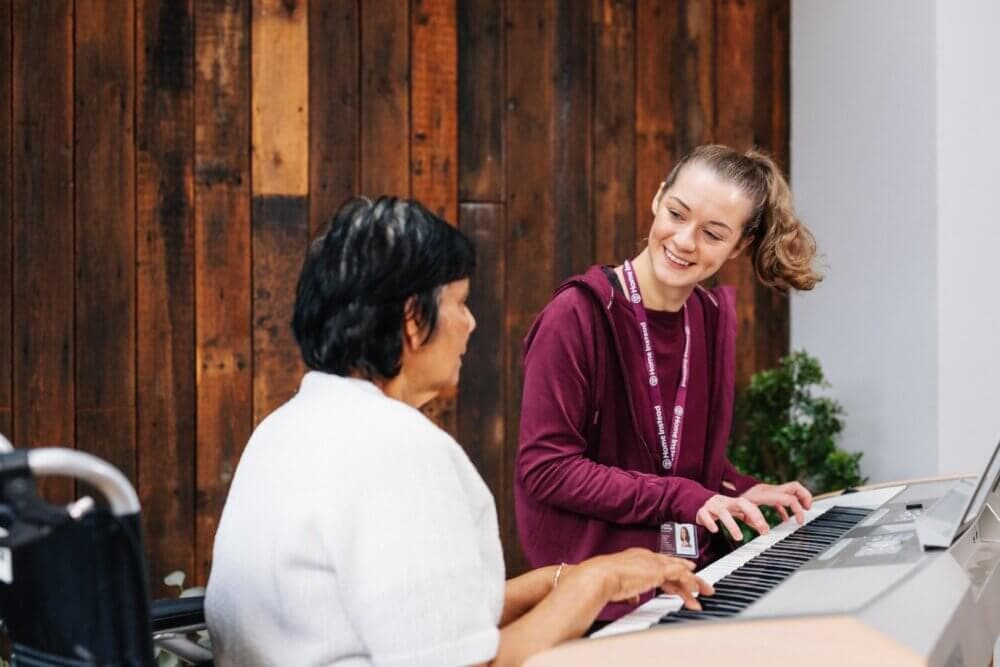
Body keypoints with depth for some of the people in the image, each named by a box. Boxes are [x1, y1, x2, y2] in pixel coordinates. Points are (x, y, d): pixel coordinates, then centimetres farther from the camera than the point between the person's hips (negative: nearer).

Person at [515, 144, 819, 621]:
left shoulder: (713, 316, 7)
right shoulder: (578, 316, -14)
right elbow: (546, 469, -16)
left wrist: (741, 491, 1)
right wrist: (682, 499, -17)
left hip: (689, 578, 7)